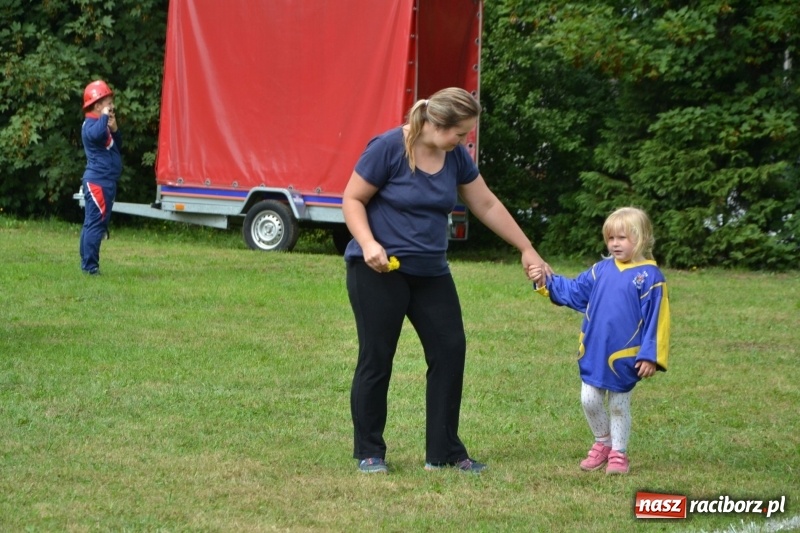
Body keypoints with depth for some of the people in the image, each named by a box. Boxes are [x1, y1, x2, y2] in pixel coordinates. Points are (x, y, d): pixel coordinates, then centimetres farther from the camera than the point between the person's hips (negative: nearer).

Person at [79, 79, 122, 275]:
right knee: (96, 222, -12)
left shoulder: (102, 123, 18)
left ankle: (87, 263, 17)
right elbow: (96, 134, -38)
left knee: (92, 222, 13)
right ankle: (90, 265, -14)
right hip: (97, 180, -11)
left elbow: (117, 146, 23)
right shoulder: (90, 124, -13)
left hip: (106, 181, 11)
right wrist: (104, 117, -23)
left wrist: (114, 129, 6)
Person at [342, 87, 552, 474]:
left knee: (450, 351, 0)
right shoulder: (388, 148, -16)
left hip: (430, 272, 6)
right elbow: (352, 199, -10)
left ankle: (444, 452, 8)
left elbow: (487, 206, 12)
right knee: (376, 358, -1)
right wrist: (368, 243, -25)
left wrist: (526, 249, 14)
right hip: (380, 270, -6)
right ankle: (369, 453, 12)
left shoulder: (456, 157, 3)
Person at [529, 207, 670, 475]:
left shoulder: (650, 276, -11)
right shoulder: (601, 270, 3)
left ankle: (618, 453, 23)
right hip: (594, 353, 4)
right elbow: (573, 291, 11)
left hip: (624, 357, -4)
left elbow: (656, 319, -11)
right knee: (589, 400, 8)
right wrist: (547, 282, -2)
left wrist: (650, 355, -14)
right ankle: (602, 444, 29)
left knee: (619, 405, 9)